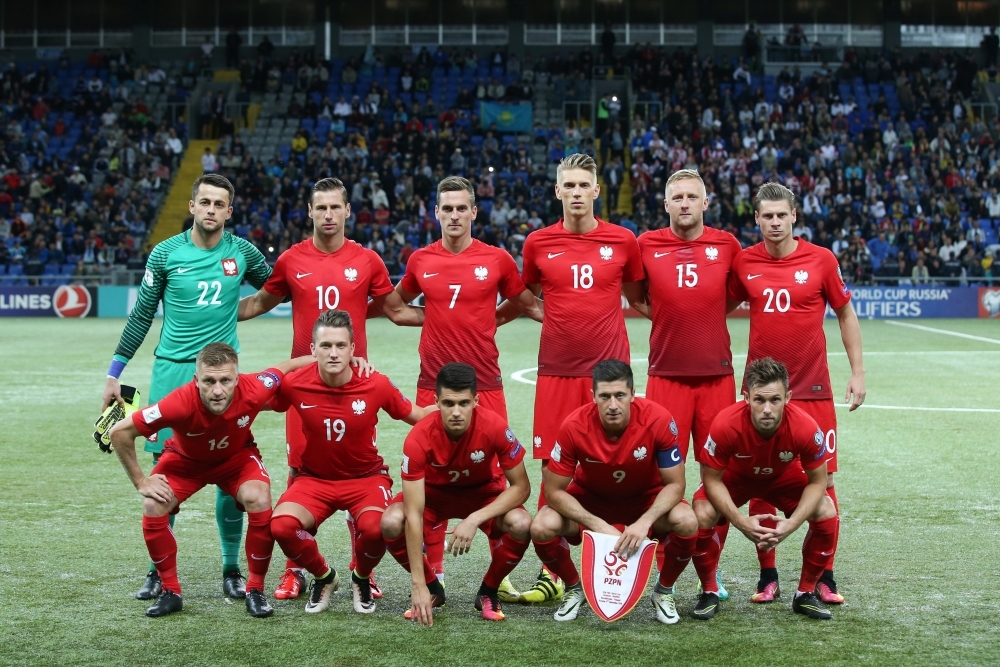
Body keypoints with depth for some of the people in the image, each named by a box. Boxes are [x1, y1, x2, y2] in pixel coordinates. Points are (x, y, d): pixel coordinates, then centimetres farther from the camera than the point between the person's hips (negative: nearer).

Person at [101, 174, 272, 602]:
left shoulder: (242, 252, 3)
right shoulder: (165, 254, 1)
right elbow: (141, 316, 8)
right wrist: (114, 373, 7)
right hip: (172, 369, 0)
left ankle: (232, 569, 13)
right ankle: (159, 570, 15)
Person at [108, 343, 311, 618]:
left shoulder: (253, 390, -36)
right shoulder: (180, 402, -41)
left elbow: (288, 366, -13)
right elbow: (119, 432, -30)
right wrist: (141, 482, -22)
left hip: (237, 456, 1)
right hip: (185, 459, 0)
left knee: (259, 501, -25)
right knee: (153, 508, -22)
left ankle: (256, 589, -6)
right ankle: (170, 591, 0)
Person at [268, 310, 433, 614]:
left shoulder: (376, 384, -16)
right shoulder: (295, 384, -15)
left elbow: (416, 416, 0)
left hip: (366, 477, -1)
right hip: (314, 477, 1)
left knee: (375, 528, -32)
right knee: (282, 525, -27)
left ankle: (361, 578, 7)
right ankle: (323, 577, 7)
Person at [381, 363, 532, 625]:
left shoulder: (494, 426, -31)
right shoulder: (419, 438, -32)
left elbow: (521, 487, -21)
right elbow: (414, 514, -32)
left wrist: (474, 519, -35)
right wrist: (418, 585, -34)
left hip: (484, 493, 0)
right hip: (434, 492, 0)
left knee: (521, 525, -31)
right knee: (391, 522, -29)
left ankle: (489, 592, -1)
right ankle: (431, 588, 0)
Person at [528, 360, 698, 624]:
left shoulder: (658, 419, -29)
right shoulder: (574, 426, -28)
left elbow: (675, 484, -20)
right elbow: (554, 490, -19)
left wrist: (644, 522, -36)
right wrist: (598, 525, -31)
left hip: (646, 500, 0)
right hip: (589, 500, 0)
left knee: (686, 523, -30)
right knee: (542, 527, -27)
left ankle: (664, 591, 1)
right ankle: (573, 589, 6)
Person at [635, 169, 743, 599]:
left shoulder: (726, 245, 6)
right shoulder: (646, 245, 4)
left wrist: (713, 314, 10)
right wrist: (662, 316, 8)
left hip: (717, 374, 1)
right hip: (666, 374, -1)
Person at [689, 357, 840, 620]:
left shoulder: (805, 428, -36)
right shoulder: (726, 425, -38)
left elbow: (817, 481, -19)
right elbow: (712, 479, -23)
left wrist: (791, 524, -32)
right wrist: (742, 522, -34)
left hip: (784, 477, 1)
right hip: (735, 477, -1)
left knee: (827, 514, -20)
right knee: (702, 516, -27)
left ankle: (806, 594, 2)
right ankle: (709, 593, -1)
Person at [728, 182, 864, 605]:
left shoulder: (821, 260, -2)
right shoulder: (743, 263, 1)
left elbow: (846, 314, 7)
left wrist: (857, 372, 3)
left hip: (813, 387, -1)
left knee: (822, 479, 0)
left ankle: (825, 577, 12)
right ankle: (767, 576, 15)